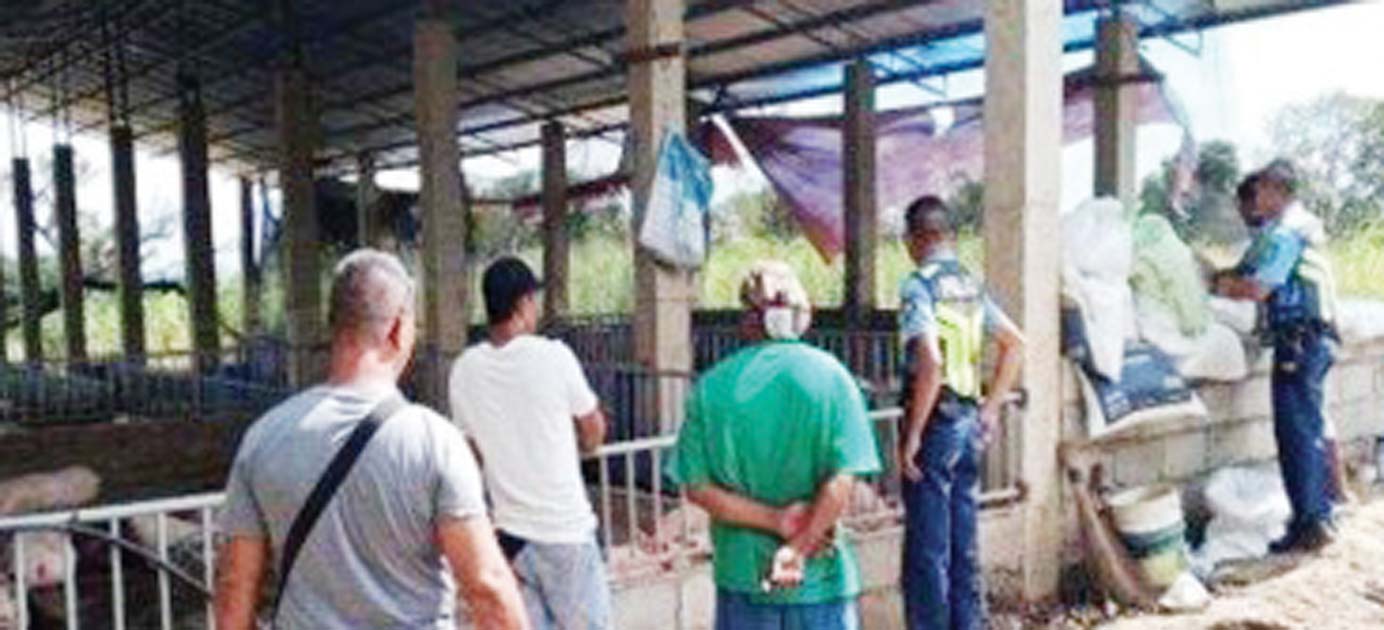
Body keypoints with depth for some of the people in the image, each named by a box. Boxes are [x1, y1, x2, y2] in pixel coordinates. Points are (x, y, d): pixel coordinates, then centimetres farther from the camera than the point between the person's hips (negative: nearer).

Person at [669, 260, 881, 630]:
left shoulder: (712, 385, -5)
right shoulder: (829, 375, -10)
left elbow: (697, 487, -8)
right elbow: (841, 482, -17)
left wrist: (774, 519, -11)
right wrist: (798, 547, -13)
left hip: (741, 574, 2)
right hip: (818, 578, -2)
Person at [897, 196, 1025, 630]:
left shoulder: (918, 286, -14)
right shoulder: (971, 285, 9)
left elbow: (930, 362, -25)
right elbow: (1014, 342, 15)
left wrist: (911, 436, -19)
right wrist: (991, 407, 18)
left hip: (936, 422, -7)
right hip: (969, 421, 7)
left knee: (926, 548, 1)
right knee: (963, 542, 16)